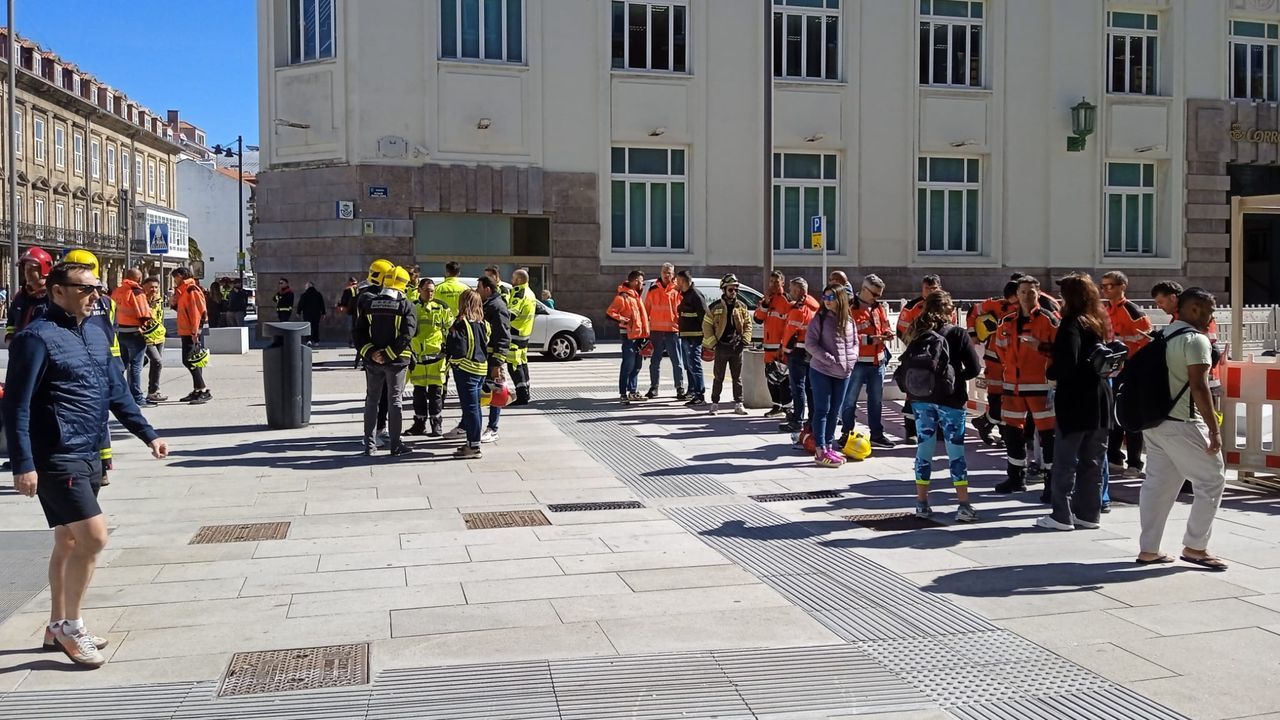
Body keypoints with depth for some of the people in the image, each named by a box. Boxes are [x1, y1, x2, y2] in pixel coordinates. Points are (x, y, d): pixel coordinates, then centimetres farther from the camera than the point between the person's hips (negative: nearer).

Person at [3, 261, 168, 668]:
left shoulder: (96, 338, 12)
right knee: (93, 537, -12)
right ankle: (70, 625, 4)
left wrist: (147, 435, 15)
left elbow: (117, 392, 19)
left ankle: (58, 626, 27)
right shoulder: (37, 338, -12)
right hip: (56, 459, -8)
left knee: (69, 541, 16)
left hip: (88, 457, 9)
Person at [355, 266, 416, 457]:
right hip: (396, 361, -3)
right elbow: (407, 335, -17)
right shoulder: (405, 306, -8)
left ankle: (370, 444, 14)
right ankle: (395, 445, 7)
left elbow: (359, 332, -3)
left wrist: (370, 352, -8)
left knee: (372, 400, 12)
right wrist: (388, 354, -15)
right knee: (394, 401, 4)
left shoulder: (368, 304, 2)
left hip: (372, 361, 3)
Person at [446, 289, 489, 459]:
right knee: (474, 406, 16)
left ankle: (473, 446, -5)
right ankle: (473, 442, 25)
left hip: (466, 369, -9)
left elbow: (459, 349, -20)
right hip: (481, 369, 9)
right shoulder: (482, 323, 9)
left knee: (470, 407, -6)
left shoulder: (462, 323, -16)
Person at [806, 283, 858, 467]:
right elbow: (810, 343, -10)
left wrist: (851, 360, -3)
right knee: (822, 410, -4)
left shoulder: (849, 320, 8)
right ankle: (820, 451, -2)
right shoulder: (820, 318, -6)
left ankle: (828, 446, 22)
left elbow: (855, 343, 16)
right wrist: (830, 360, -17)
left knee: (834, 411, 11)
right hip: (821, 371, -5)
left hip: (843, 374, 5)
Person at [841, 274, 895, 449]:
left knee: (876, 400, 14)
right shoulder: (850, 308, -13)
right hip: (857, 362, -7)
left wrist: (887, 333, -2)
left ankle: (877, 434, 24)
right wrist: (869, 339, -22)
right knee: (850, 400, 2)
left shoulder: (879, 307, 10)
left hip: (878, 361, 7)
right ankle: (847, 434, 13)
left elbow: (885, 326, 21)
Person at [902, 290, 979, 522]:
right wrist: (955, 378, 8)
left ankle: (922, 503, 14)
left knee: (924, 449, 10)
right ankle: (963, 506, -1)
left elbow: (907, 366, 4)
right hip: (949, 399, -3)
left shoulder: (916, 333, 5)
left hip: (920, 398, 4)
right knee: (956, 450, 1)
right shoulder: (958, 333, -4)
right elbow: (973, 368, -6)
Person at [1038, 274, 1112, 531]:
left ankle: (1062, 516, 2)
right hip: (1100, 398, 7)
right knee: (1093, 461, 12)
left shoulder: (1072, 325, -13)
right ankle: (1089, 513, 16)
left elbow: (1066, 364, -20)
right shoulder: (1099, 323, 10)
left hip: (1075, 401, -7)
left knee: (1065, 461, 0)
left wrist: (1050, 372, -3)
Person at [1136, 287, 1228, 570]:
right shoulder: (1196, 340, -11)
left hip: (1154, 421, 9)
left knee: (1157, 483, 10)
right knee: (1212, 480, 2)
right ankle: (1195, 546, 5)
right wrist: (1215, 429, -18)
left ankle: (1148, 549, 13)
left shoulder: (1163, 336, 15)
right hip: (1182, 425, -8)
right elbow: (1199, 387, -18)